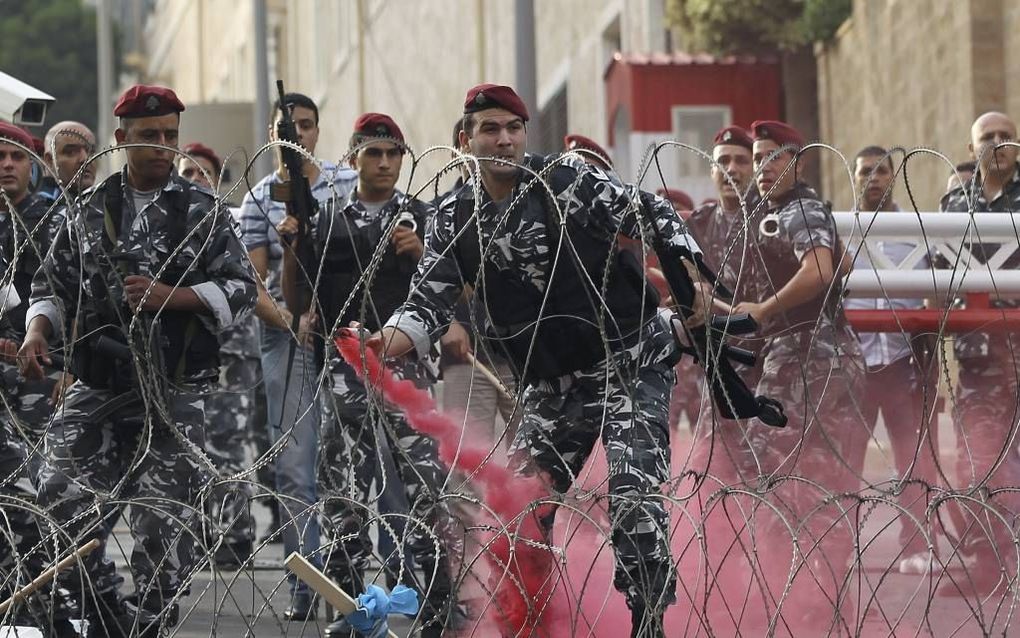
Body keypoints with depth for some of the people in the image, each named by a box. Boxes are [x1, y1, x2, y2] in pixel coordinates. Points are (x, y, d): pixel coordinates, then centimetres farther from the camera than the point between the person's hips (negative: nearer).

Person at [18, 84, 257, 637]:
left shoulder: (201, 211, 4)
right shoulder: (89, 211, 11)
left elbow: (240, 289, -1)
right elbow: (51, 284, 17)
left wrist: (171, 296, -14)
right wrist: (38, 331, -2)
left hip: (174, 391, -2)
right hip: (97, 386, 2)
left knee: (164, 513, -3)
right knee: (62, 497, -9)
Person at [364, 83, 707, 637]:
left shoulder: (568, 179, -10)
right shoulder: (454, 221, 1)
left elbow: (649, 216, -8)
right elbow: (429, 301, -3)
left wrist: (691, 277, -23)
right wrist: (388, 342, -24)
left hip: (631, 365, -5)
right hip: (551, 383, 5)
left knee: (633, 498, -16)